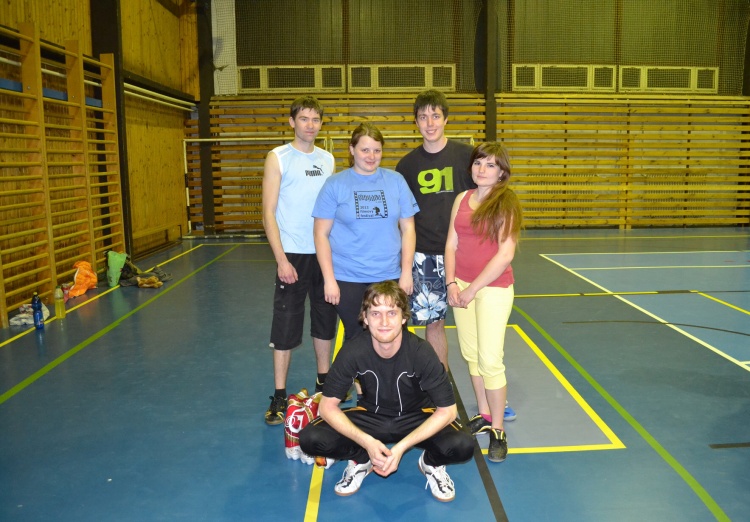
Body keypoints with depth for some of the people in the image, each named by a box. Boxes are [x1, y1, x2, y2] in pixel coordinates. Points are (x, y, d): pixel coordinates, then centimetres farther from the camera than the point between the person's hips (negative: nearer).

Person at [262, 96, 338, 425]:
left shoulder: (328, 159, 9)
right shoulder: (278, 158, -3)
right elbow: (269, 213, -8)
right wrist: (281, 259, -14)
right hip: (293, 255, -4)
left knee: (325, 321, 14)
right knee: (285, 326, 0)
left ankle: (324, 381, 31)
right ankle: (279, 396, 11)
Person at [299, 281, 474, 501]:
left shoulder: (421, 352, -27)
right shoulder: (353, 351, -24)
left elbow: (447, 410, -20)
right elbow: (328, 406, -17)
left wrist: (401, 447, -29)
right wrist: (367, 442, -30)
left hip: (417, 417, -1)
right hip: (370, 417, 1)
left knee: (462, 446, -31)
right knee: (310, 439, -23)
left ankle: (431, 463, 5)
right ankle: (361, 460, 7)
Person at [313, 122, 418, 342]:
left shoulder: (395, 180, 4)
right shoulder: (335, 184, -1)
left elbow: (407, 228, 6)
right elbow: (321, 234, -2)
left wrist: (406, 272, 0)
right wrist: (329, 279, -7)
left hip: (390, 276, 2)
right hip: (348, 279, -1)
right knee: (356, 337, 9)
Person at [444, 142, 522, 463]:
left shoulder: (506, 203, -8)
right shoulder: (462, 199, 7)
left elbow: (505, 255, -14)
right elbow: (451, 244, 7)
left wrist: (473, 289, -12)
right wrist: (451, 283, -5)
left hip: (493, 289, -5)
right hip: (461, 286, 5)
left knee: (490, 360, -5)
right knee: (470, 355, 12)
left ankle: (498, 430, 11)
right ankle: (484, 415, 29)